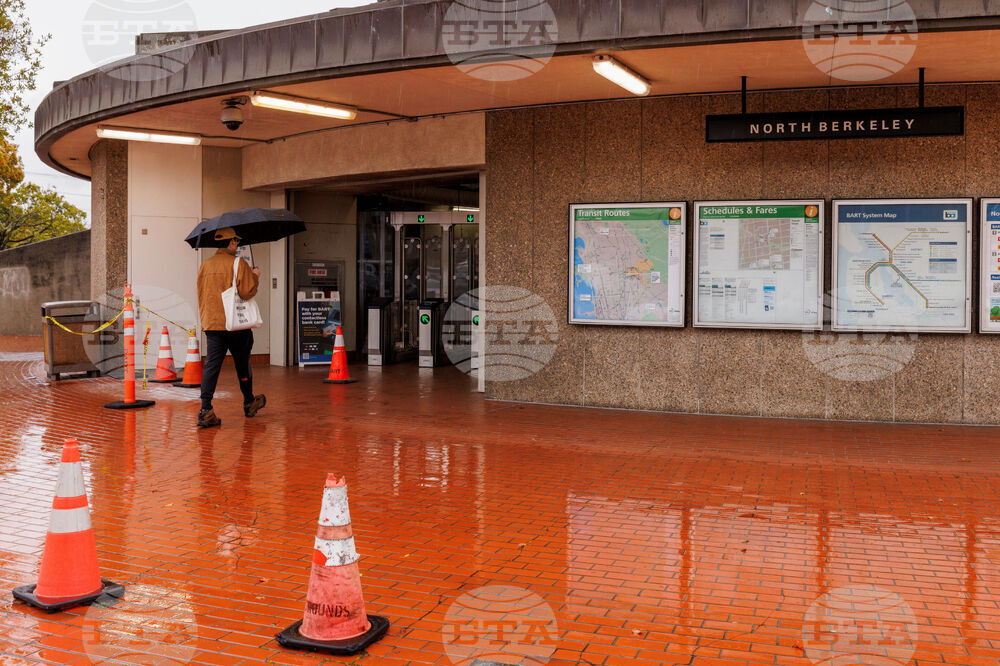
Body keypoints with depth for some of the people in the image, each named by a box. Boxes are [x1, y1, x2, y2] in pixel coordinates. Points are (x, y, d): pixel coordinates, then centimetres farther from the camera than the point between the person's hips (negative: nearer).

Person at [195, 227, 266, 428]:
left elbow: (201, 296, 14)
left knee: (211, 365, -1)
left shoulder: (205, 266, 8)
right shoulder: (239, 264, -8)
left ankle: (206, 410, -13)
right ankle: (249, 403, 29)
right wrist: (255, 277, 2)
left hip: (211, 323, 4)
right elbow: (247, 292, -14)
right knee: (242, 364, 13)